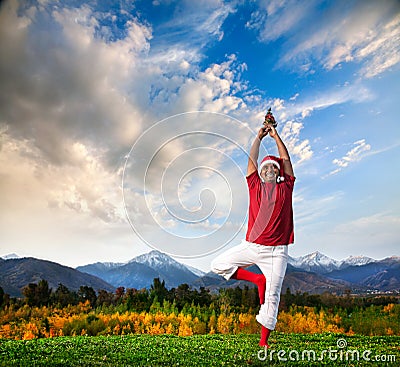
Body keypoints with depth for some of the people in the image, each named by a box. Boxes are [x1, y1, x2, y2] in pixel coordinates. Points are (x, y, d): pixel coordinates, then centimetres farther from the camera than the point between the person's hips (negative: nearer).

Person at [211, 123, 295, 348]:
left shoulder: (285, 188, 8)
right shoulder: (255, 186, 10)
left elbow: (286, 160, 6)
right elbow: (252, 160, 8)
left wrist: (276, 136, 11)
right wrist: (260, 137, 10)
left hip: (276, 251, -2)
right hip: (251, 246, 2)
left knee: (272, 295, 2)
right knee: (218, 265, -3)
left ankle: (264, 341, 18)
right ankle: (257, 279, 7)